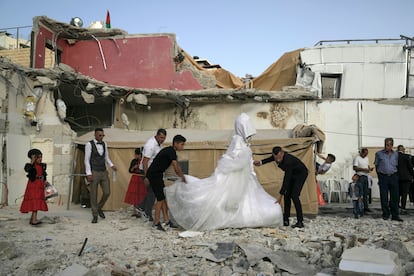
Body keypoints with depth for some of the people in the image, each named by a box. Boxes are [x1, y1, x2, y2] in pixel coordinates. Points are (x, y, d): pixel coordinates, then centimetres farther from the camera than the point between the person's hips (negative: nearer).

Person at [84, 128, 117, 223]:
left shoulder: (104, 144, 8)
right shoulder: (89, 144, -8)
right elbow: (87, 160, -9)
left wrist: (112, 166, -1)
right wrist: (88, 173, -16)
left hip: (104, 172, 5)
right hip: (94, 173, -5)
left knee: (107, 192, 0)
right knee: (94, 195, 2)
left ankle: (99, 208, 27)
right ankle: (95, 216, 14)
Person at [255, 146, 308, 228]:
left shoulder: (288, 161, -40)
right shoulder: (277, 155, -20)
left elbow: (286, 179, -37)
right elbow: (271, 158, 9)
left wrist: (280, 195, -35)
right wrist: (261, 162, -1)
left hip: (301, 174, -8)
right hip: (292, 174, 8)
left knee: (294, 195, -19)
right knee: (287, 195, 2)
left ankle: (300, 221, -13)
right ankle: (286, 220, 10)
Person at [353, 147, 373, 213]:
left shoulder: (366, 158, 18)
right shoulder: (357, 158, -8)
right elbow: (354, 168, -15)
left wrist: (370, 169, 2)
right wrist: (364, 169, -20)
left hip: (366, 176, 8)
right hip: (360, 177, -8)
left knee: (366, 192, 9)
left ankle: (366, 207, 14)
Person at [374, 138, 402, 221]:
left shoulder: (395, 154, 7)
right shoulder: (379, 153, 0)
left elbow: (396, 166, 15)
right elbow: (376, 166, 7)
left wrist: (395, 175, 8)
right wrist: (380, 176, 8)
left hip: (393, 177, 2)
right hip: (383, 177, -2)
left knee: (395, 197, 0)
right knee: (384, 197, 2)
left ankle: (395, 215, 7)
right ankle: (386, 214, 14)